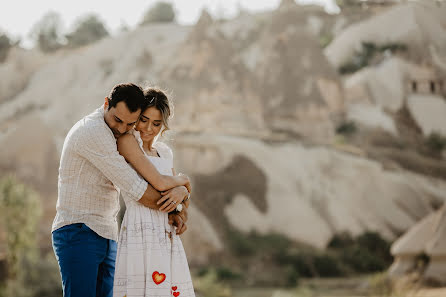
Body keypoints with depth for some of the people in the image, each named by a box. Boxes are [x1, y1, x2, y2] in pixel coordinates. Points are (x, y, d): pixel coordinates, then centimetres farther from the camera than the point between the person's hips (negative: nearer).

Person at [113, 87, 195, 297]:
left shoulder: (165, 152, 20)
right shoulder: (126, 140, -2)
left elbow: (185, 205, 20)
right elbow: (159, 182, -12)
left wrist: (181, 193, -4)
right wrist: (184, 181, 9)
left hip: (169, 239, 7)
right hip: (141, 238, -7)